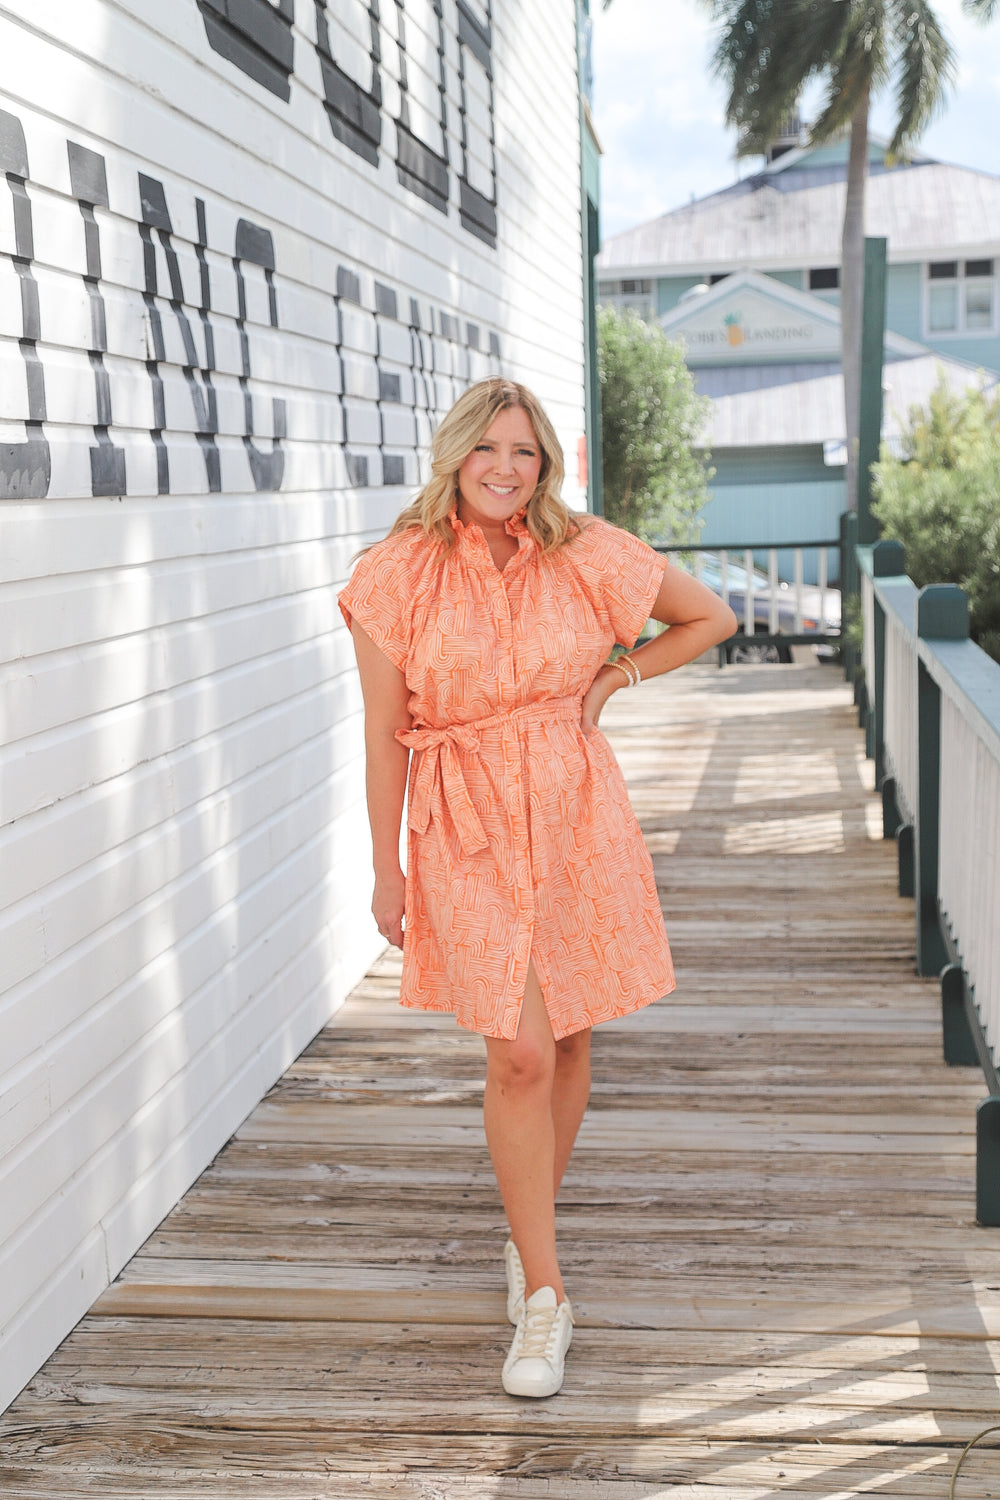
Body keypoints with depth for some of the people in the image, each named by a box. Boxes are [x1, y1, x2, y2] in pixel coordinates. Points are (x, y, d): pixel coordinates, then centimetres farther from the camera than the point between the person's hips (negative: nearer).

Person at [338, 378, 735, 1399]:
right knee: (519, 1055, -10)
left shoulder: (587, 557, -2)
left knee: (567, 1042, 10)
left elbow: (710, 618, 12)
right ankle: (544, 1295, 3)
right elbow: (386, 733, -1)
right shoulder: (399, 575, -6)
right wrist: (387, 870, 1)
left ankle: (529, 1231, 35)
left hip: (576, 814, 2)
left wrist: (613, 679, 2)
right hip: (465, 827, -2)